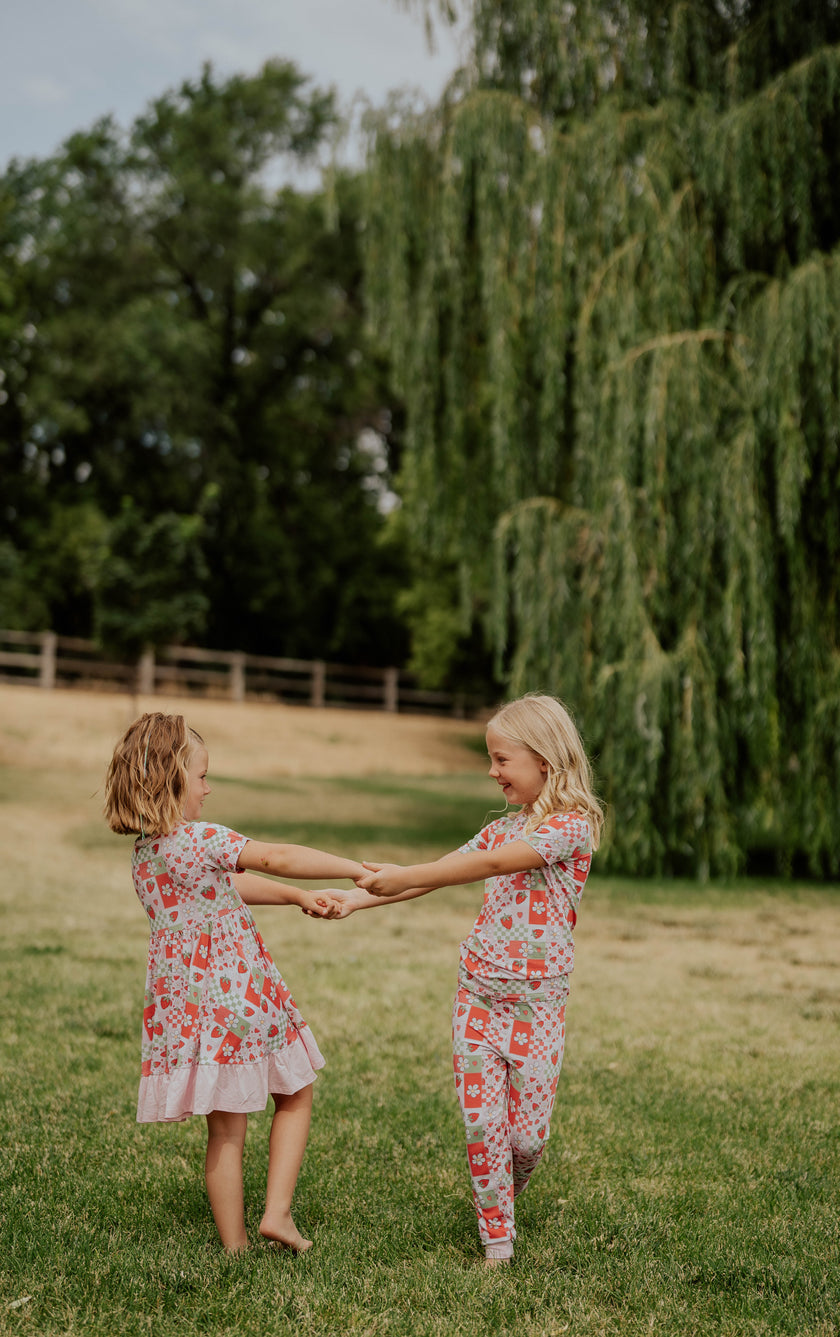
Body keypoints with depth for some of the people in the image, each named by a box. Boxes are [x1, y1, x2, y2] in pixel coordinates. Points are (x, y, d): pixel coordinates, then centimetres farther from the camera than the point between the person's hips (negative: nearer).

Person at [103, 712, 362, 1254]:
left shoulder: (145, 851, 10)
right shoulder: (200, 839, -17)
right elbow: (278, 858, -17)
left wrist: (302, 898, 9)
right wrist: (359, 869, -10)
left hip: (186, 1003, 7)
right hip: (240, 997, -7)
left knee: (225, 1127, 14)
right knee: (296, 1097, 15)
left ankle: (234, 1244, 18)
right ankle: (278, 1211, 9)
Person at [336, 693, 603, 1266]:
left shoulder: (572, 824, -11)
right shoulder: (503, 829, 13)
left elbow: (491, 864, -23)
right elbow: (437, 874, 9)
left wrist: (405, 875, -28)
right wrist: (358, 898, -1)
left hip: (537, 1002, -5)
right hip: (479, 993, 5)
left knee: (527, 1133, 1)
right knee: (481, 1121, 0)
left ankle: (504, 1197, 32)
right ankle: (497, 1239, 12)